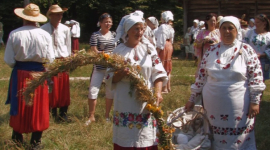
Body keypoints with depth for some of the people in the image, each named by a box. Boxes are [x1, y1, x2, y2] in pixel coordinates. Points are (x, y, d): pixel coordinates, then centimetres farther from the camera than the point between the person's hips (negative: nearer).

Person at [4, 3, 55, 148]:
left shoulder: (14, 34, -10)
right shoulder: (45, 35, -8)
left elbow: (9, 60, -9)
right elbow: (50, 59, -7)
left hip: (19, 74, 0)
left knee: (19, 107, 15)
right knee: (38, 108, 12)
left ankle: (17, 139, 28)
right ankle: (36, 142, 19)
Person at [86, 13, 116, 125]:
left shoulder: (114, 35, 9)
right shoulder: (95, 35, -3)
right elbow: (94, 52, -10)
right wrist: (109, 54, -21)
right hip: (99, 67, -3)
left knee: (110, 91, 9)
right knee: (93, 91, -6)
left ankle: (107, 115, 24)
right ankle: (91, 116, 8)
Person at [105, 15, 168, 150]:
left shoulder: (149, 49, 5)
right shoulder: (118, 51, 1)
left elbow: (158, 73, 1)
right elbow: (110, 78, 1)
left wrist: (158, 92, -14)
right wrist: (120, 74, -19)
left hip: (146, 101, 1)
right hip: (125, 103, -1)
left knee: (146, 139, 4)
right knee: (125, 138, 3)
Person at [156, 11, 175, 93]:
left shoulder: (162, 27, -17)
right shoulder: (171, 27, 11)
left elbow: (161, 41, -20)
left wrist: (157, 51, -17)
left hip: (163, 47, -9)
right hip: (169, 46, 9)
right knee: (167, 68, 15)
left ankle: (164, 88, -1)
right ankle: (168, 87, 22)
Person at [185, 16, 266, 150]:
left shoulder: (246, 51, -3)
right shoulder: (211, 51, 5)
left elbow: (256, 77, -4)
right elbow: (201, 76, 9)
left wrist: (255, 102, -8)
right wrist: (192, 99, 10)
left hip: (238, 109, -2)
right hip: (213, 107, 3)